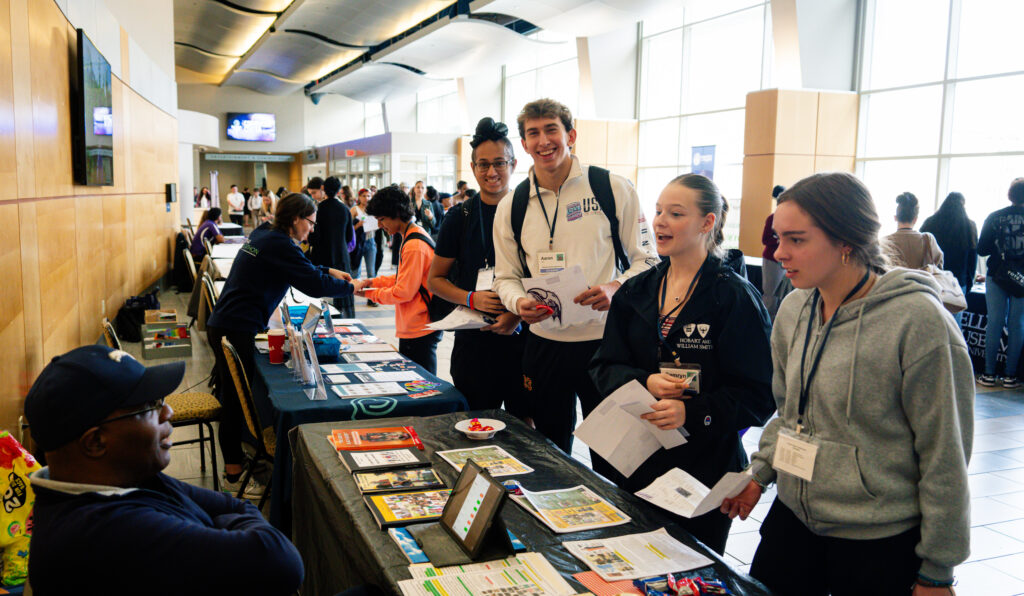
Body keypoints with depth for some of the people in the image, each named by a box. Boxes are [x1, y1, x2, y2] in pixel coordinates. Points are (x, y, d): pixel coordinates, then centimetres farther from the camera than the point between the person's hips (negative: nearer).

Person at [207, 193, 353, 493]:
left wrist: (330, 271, 23)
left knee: (233, 399, 17)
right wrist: (351, 287, -2)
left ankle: (233, 465, 29)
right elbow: (314, 285, -15)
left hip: (222, 325, 10)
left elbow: (300, 268, 30)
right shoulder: (280, 246, -16)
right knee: (237, 401, -2)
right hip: (237, 330, -10)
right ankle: (233, 476, 7)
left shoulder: (263, 237, 14)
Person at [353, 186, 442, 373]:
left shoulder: (414, 246, -20)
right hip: (417, 327, 10)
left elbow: (404, 292, -18)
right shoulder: (416, 235, 12)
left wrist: (367, 293, -7)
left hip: (419, 331, -10)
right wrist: (372, 282, 10)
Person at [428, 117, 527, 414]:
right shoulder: (460, 217, 4)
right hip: (474, 342, 0)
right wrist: (471, 298, -9)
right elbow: (435, 280, 9)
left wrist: (519, 314, -12)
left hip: (523, 337, 0)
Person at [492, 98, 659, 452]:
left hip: (605, 341, -3)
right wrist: (519, 302, -10)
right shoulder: (511, 208, 6)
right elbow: (506, 277, 13)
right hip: (544, 341, 3)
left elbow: (647, 260, 0)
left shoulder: (613, 189, -3)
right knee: (550, 450, 16)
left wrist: (616, 288, -20)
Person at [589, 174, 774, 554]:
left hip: (703, 469, -4)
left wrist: (691, 412, -26)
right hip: (632, 464, 5)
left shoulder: (734, 298, -10)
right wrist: (645, 383, -14)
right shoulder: (636, 292, 8)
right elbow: (604, 367, 6)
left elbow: (758, 395, -12)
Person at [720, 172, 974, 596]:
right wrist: (760, 473, 3)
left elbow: (945, 457, -13)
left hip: (880, 545, -5)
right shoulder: (793, 310, 0)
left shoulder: (919, 321, -18)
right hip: (792, 518, 6)